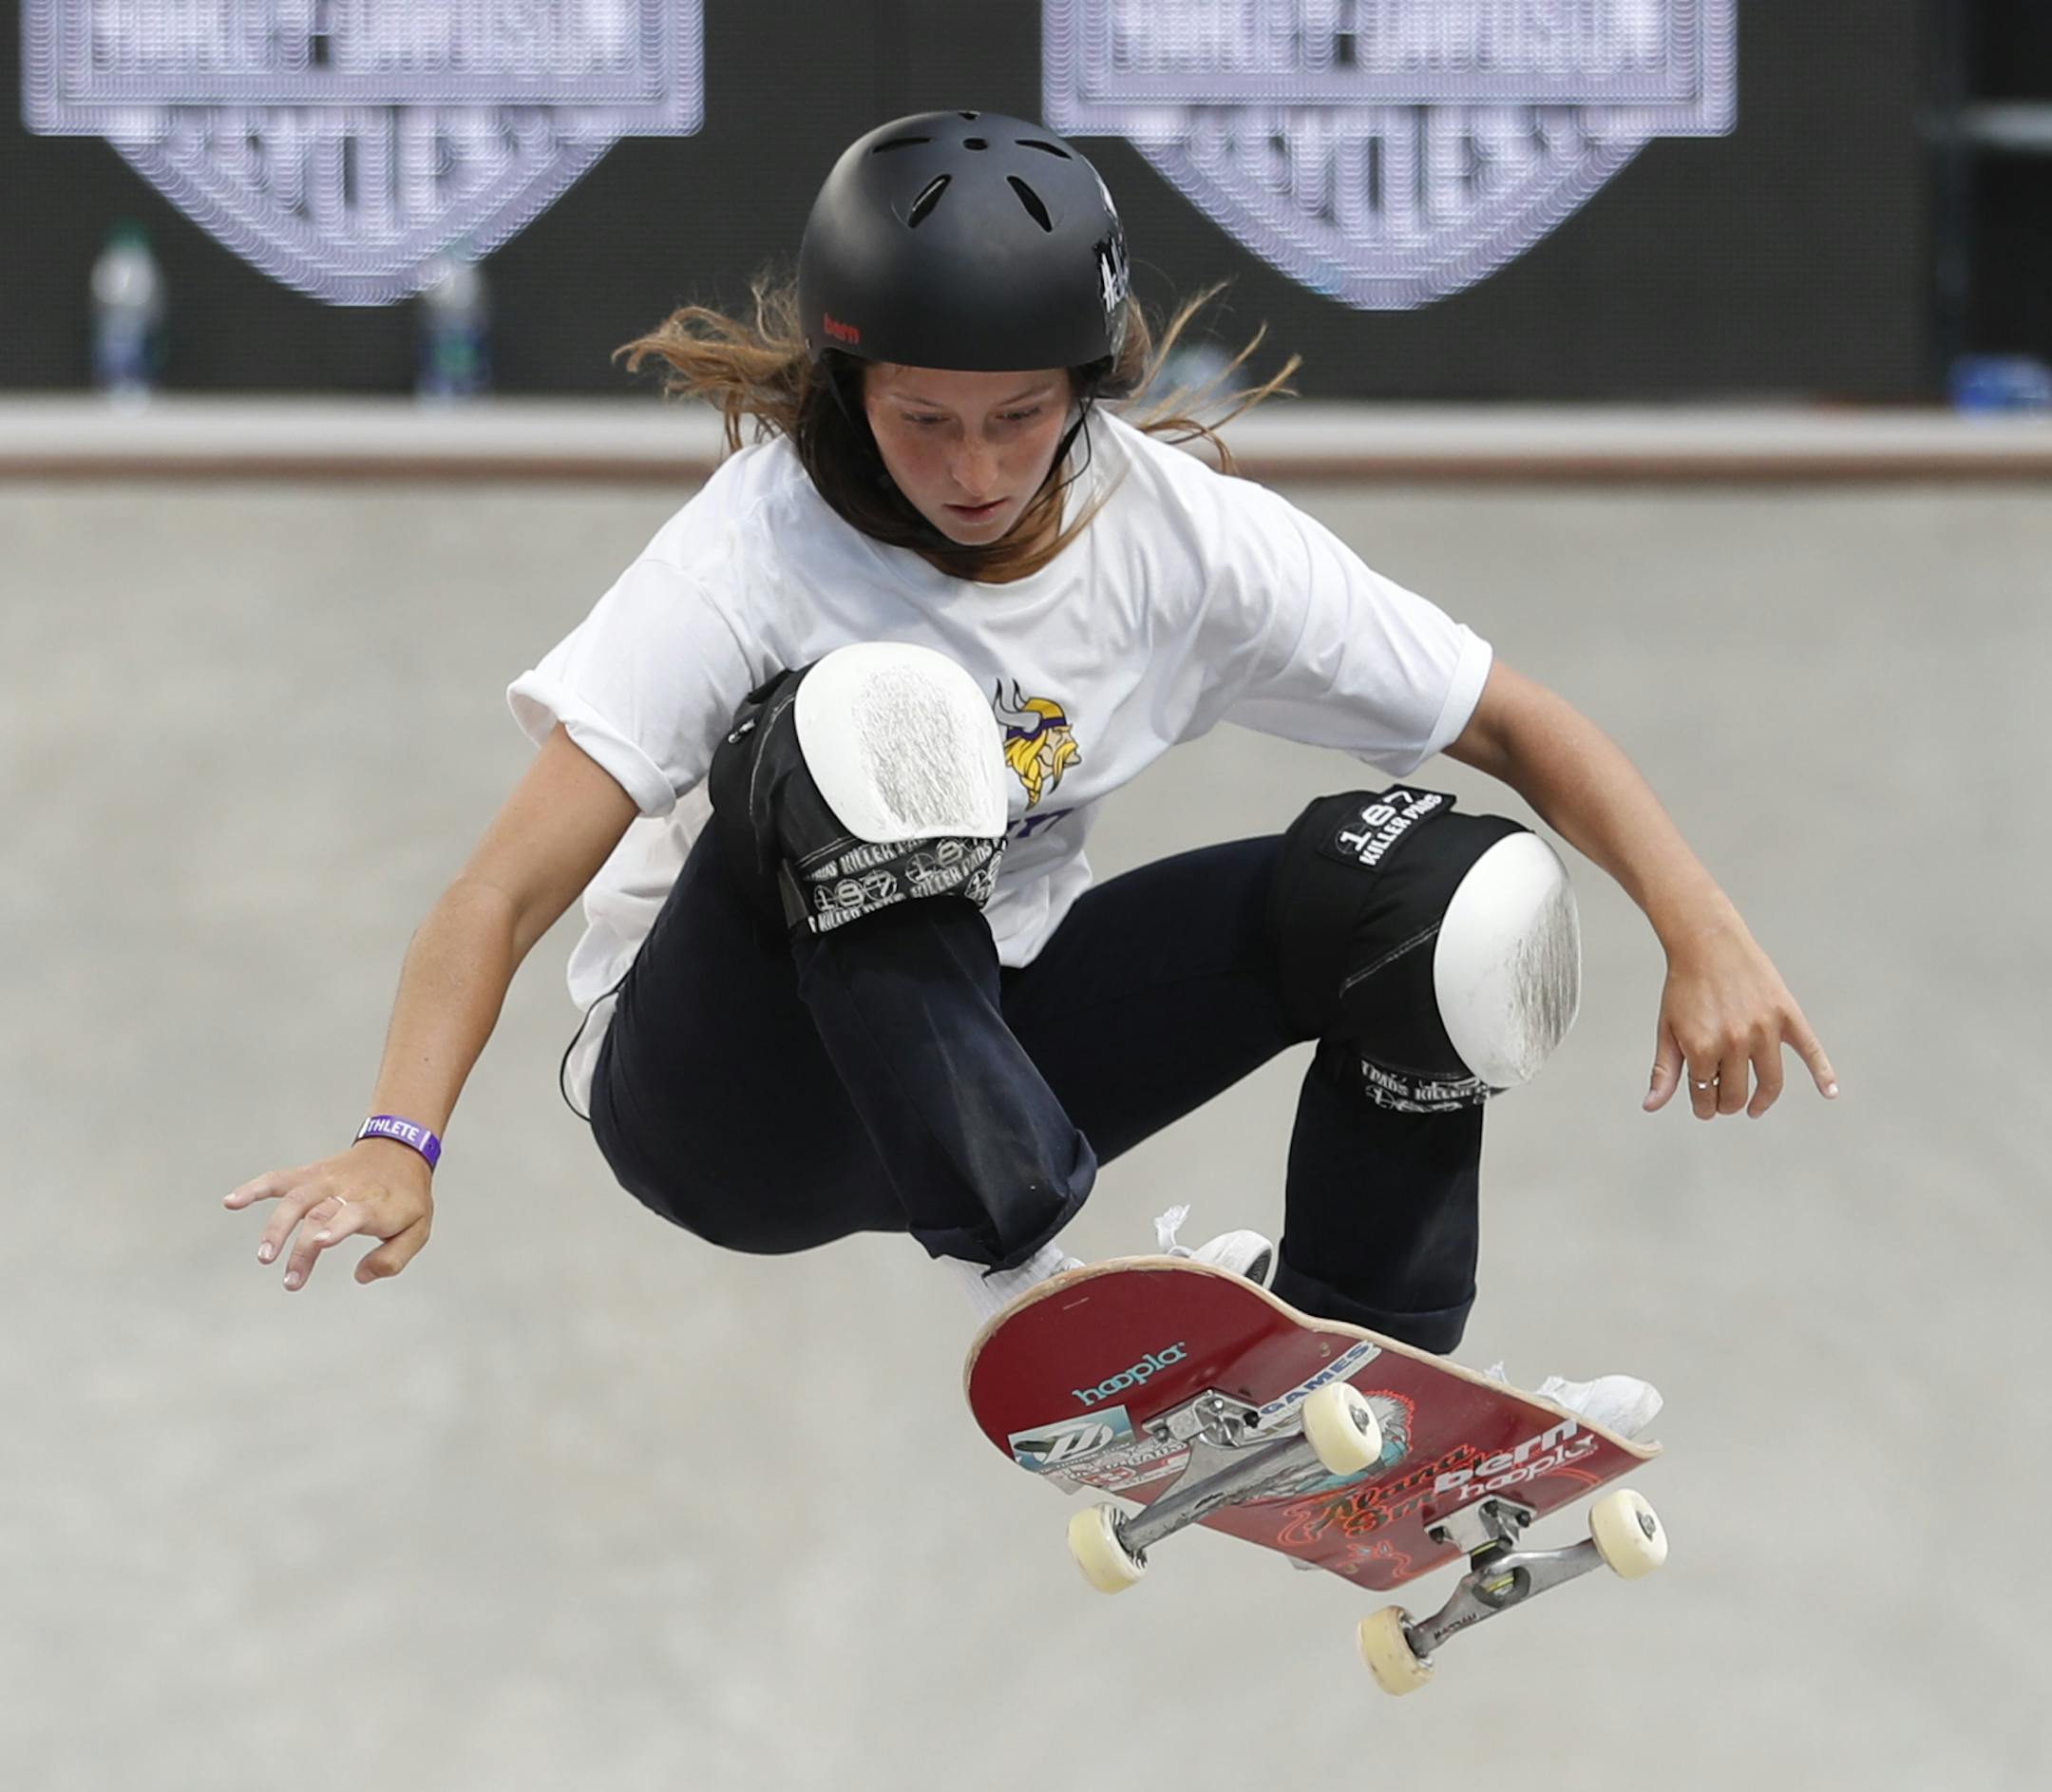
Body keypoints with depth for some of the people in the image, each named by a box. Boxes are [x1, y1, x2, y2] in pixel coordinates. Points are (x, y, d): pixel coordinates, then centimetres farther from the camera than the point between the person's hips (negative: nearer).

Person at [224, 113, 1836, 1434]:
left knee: (1434, 886, -15)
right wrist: (400, 1145, -46)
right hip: (728, 1103, -4)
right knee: (871, 717, -35)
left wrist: (1706, 936, -19)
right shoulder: (763, 553, -22)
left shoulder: (1186, 537, -10)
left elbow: (1520, 726, -5)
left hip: (988, 1054, 5)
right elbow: (510, 890, -29)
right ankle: (1026, 1286, -36)